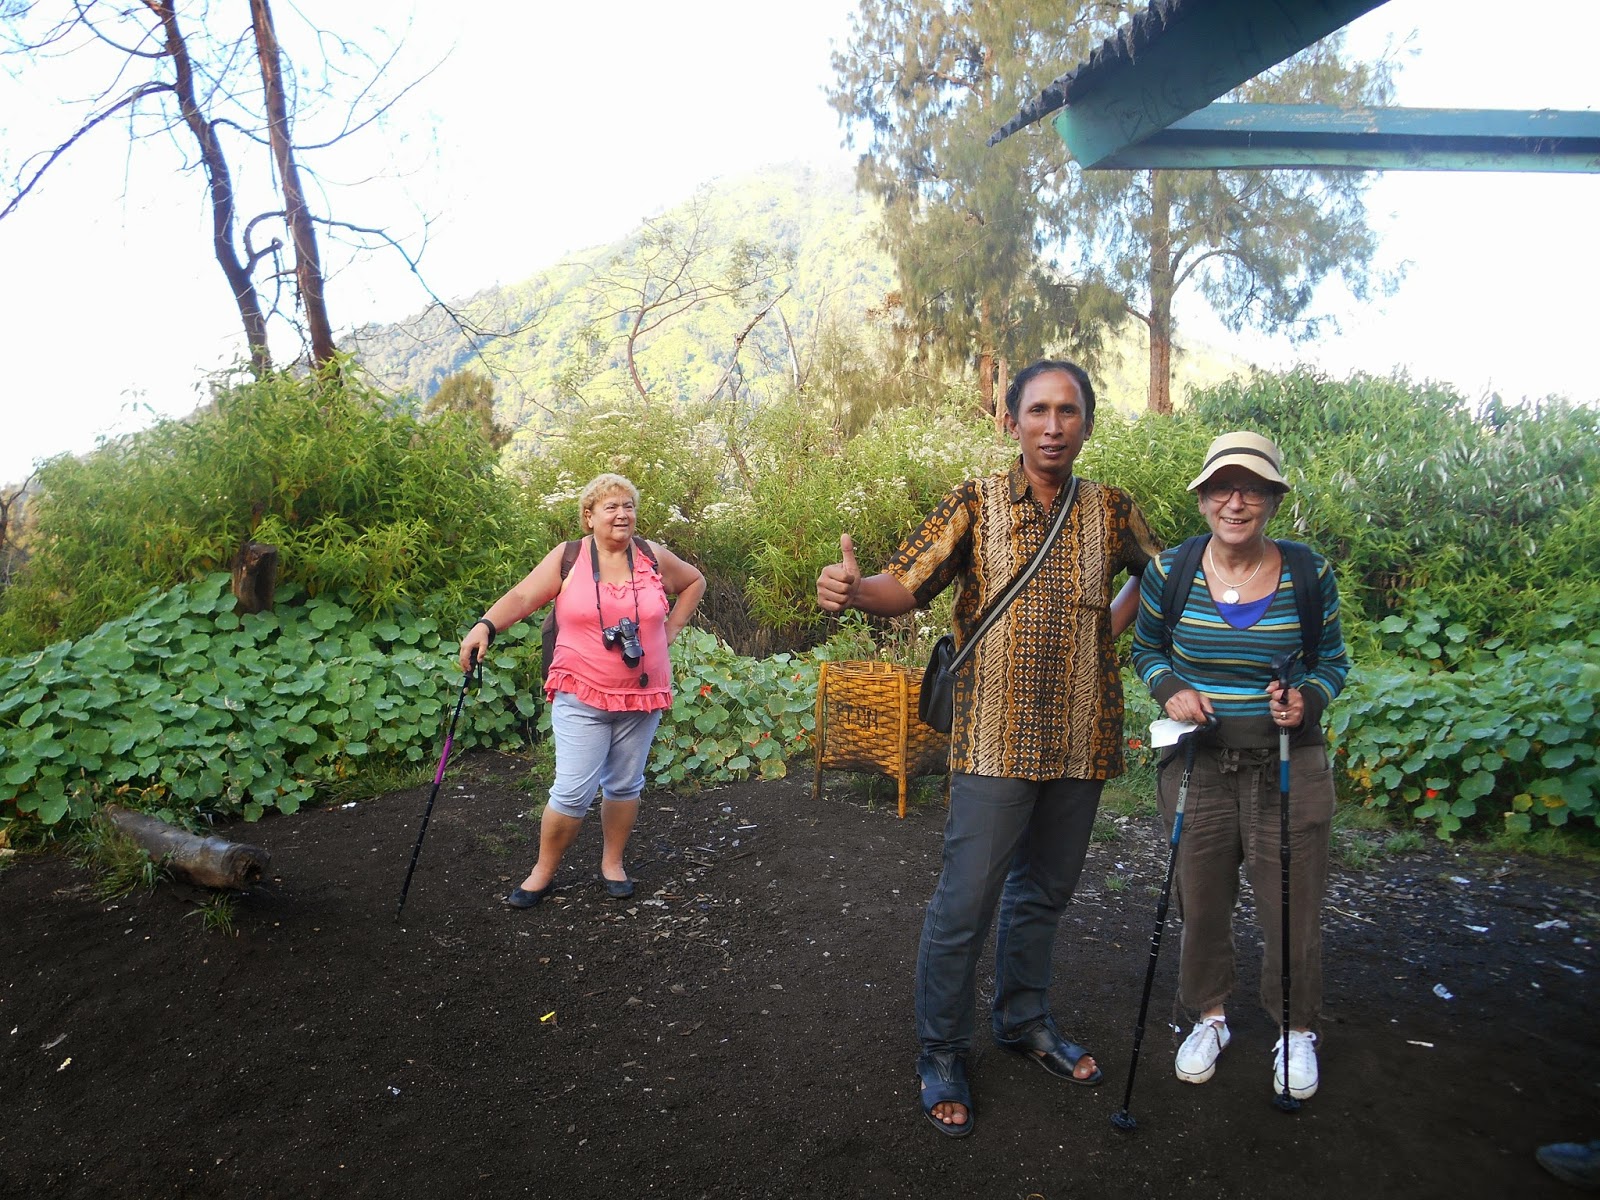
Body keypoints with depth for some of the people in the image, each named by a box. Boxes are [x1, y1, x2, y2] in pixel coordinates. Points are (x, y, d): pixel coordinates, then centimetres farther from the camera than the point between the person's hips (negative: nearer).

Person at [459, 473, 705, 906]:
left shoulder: (654, 557, 3)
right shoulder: (568, 558, -3)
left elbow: (695, 582, 20)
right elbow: (521, 597, -11)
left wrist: (669, 629, 10)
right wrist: (486, 625, -29)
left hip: (641, 696, 3)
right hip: (582, 696, -3)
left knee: (625, 785, 13)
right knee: (573, 792, -5)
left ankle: (613, 862, 32)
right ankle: (543, 871, 15)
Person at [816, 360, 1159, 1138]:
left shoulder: (1111, 511, 6)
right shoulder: (975, 505, -4)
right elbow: (909, 584, -13)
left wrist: (1110, 628, 9)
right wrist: (854, 590, -34)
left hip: (1079, 741, 4)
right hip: (996, 741, -4)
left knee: (1044, 891, 19)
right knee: (965, 901, -2)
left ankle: (1023, 1020, 40)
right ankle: (942, 1055, 18)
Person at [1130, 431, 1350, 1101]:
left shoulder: (1310, 575, -6)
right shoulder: (1169, 573, -6)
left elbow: (1332, 661, 7)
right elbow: (1146, 649, 9)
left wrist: (1309, 698, -14)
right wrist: (1169, 689, -11)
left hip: (1289, 768, -1)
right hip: (1197, 767, 1)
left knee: (1291, 904, 9)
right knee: (1200, 899, 14)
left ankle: (1297, 1028, 34)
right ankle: (1210, 1015, 38)